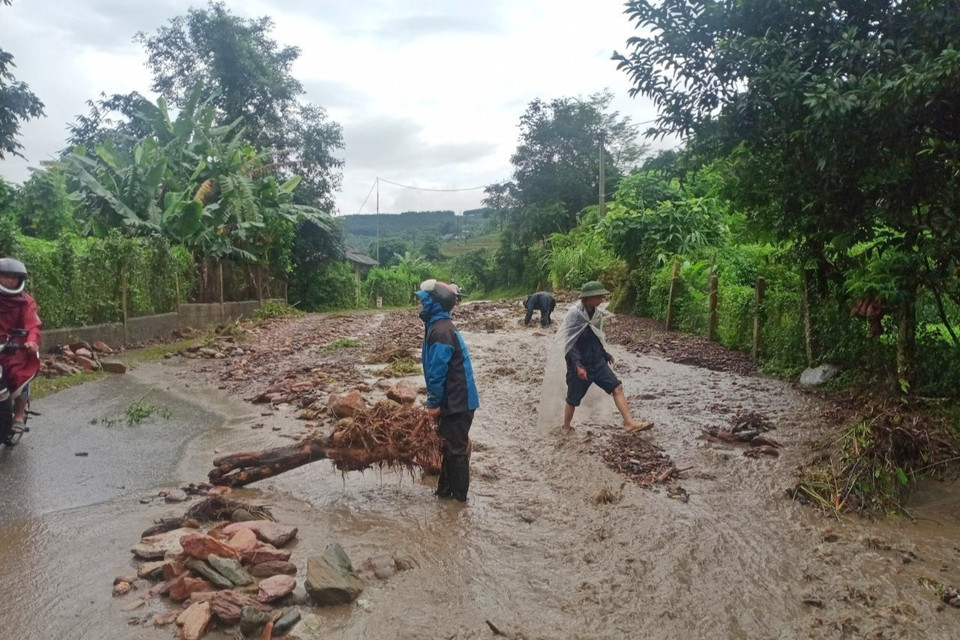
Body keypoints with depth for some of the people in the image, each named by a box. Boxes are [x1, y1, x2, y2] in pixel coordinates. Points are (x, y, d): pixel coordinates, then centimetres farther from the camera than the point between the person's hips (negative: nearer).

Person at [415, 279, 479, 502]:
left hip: (456, 402, -10)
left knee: (456, 449, 1)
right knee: (450, 446, 19)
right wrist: (436, 401, 20)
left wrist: (433, 403, -16)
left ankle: (458, 496, 12)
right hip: (455, 399, 10)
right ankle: (445, 489, 31)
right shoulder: (439, 326, 12)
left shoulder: (441, 331, -21)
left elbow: (438, 371, -22)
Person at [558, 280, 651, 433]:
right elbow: (569, 342, -19)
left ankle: (630, 423, -6)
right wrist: (578, 365, -26)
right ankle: (566, 428, 27)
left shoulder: (596, 313, 3)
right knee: (573, 400, 7)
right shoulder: (574, 314, -18)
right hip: (580, 366, -6)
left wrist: (605, 354, 24)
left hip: (598, 363, 6)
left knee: (617, 388, -5)